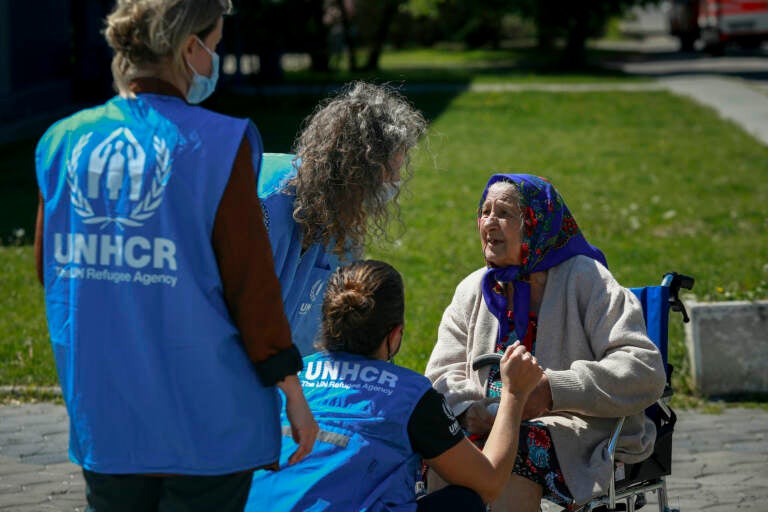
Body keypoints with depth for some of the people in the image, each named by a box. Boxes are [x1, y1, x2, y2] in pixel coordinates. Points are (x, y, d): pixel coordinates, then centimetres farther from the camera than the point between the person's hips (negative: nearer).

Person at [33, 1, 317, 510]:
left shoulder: (63, 141, 2)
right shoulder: (217, 145, -12)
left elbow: (50, 267, 12)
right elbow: (252, 281, -11)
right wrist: (292, 391, -2)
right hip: (205, 412, -4)